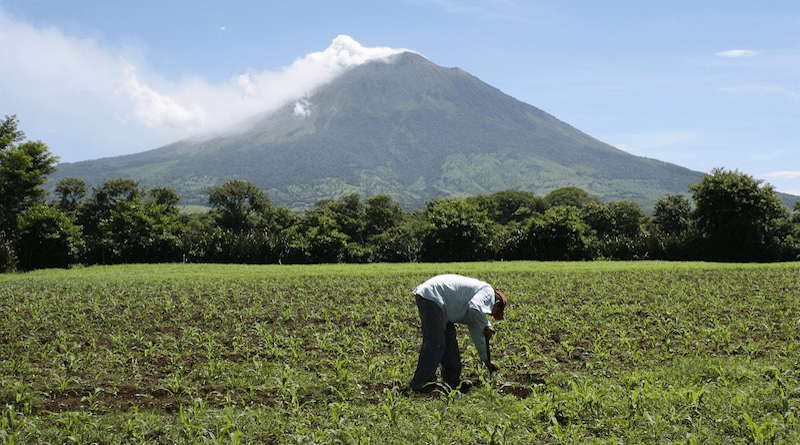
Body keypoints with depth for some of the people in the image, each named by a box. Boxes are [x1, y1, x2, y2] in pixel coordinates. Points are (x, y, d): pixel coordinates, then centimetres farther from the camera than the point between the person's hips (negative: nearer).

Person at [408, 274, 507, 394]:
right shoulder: (488, 291, -2)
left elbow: (476, 331, 36)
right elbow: (474, 308, -24)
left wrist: (486, 360, 42)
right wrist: (486, 325, -6)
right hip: (430, 296, -11)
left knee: (450, 341, 17)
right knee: (435, 343, -12)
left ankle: (453, 381, 26)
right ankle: (420, 384, -8)